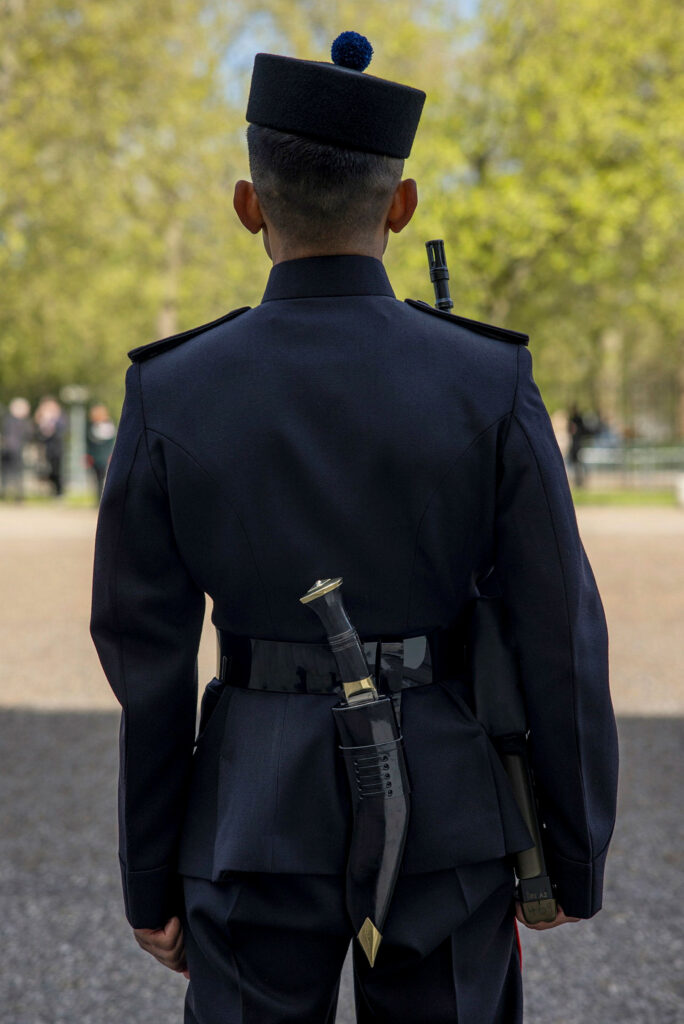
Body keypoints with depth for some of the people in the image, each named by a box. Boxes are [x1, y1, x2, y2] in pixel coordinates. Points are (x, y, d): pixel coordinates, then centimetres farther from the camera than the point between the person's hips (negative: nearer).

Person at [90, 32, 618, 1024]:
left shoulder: (171, 395, -10)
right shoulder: (492, 387, -12)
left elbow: (144, 664, -6)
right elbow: (561, 646, -8)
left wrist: (151, 881, 6)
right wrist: (578, 857, 5)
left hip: (257, 823, 0)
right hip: (443, 819, 0)